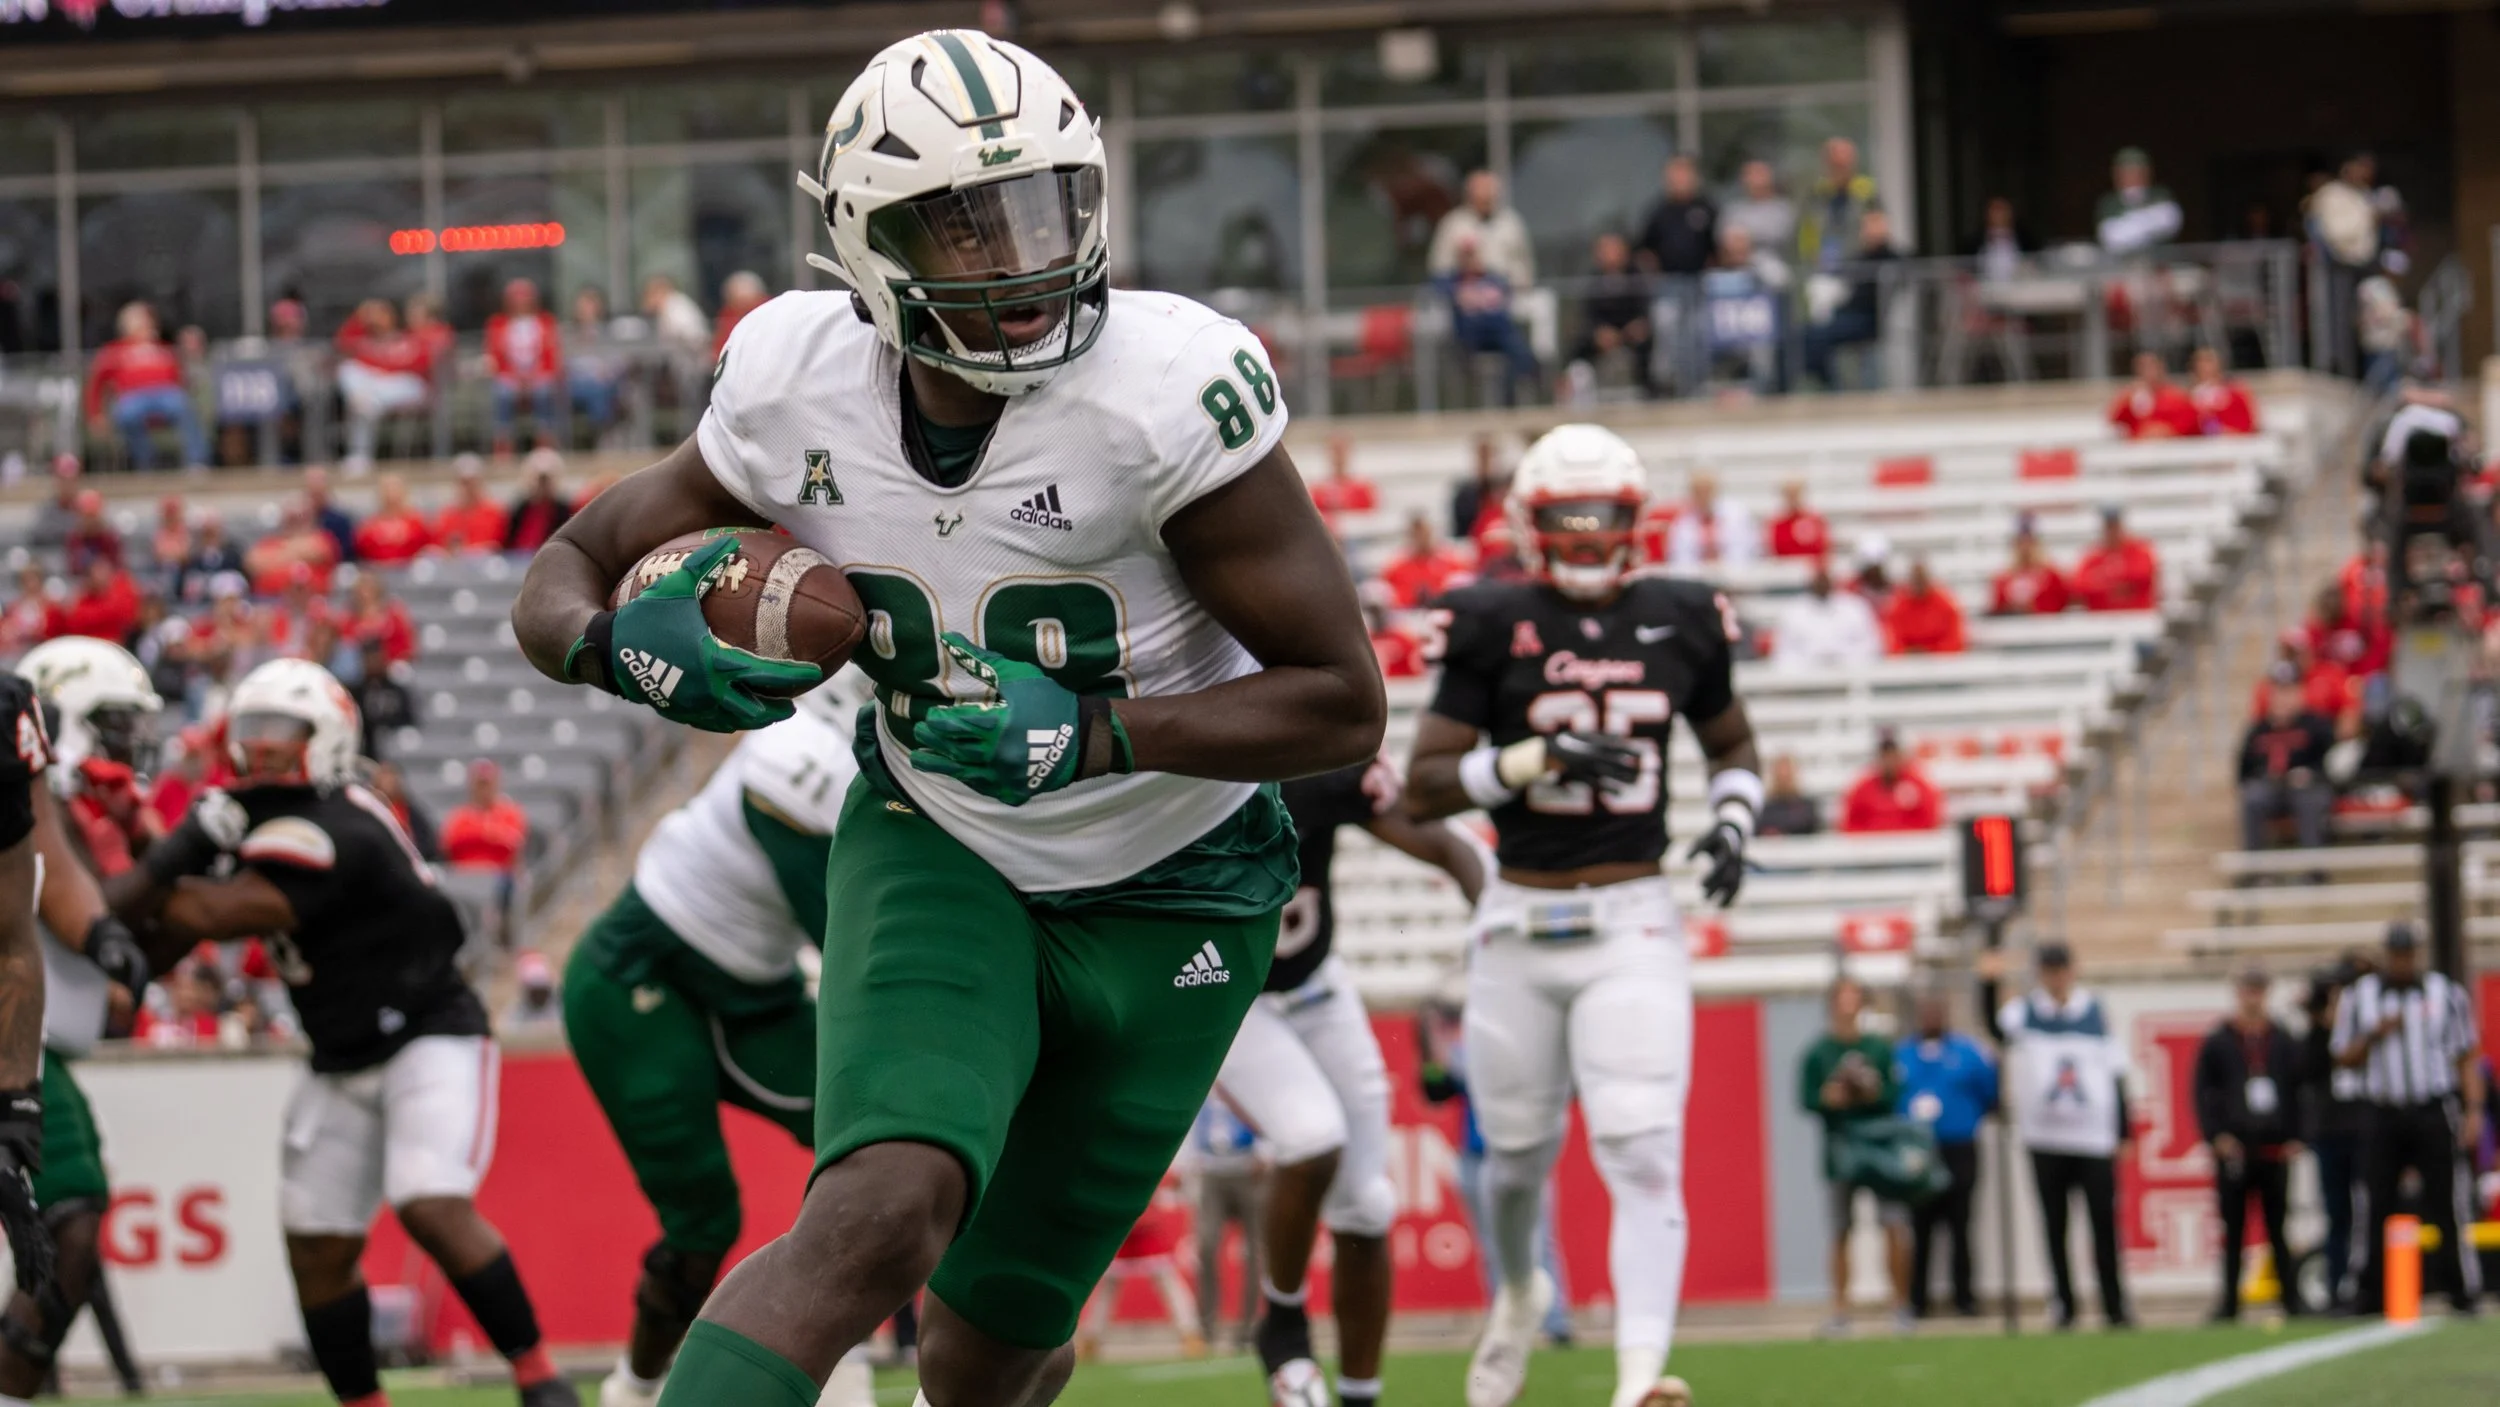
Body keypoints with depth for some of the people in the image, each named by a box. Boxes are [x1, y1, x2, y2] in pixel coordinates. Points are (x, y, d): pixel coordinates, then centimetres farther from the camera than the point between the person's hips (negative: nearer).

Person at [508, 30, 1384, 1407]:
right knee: (880, 1216, -28)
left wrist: (1094, 733, -34)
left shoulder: (1166, 391, -26)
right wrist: (635, 649, -26)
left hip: (1162, 902, -1)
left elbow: (1343, 702, -21)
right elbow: (569, 571, -1)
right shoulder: (800, 390, -14)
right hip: (936, 849, 1)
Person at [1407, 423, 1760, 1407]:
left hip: (1632, 925, 0)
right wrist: (1539, 757, -19)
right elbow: (1424, 786, -6)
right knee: (1519, 1149, 15)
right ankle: (1518, 1294, 48)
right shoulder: (1495, 628, -4)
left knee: (1643, 1155, -15)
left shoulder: (1679, 624, 3)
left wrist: (1733, 820, 0)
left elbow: (1732, 744, 20)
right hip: (1520, 921, 0)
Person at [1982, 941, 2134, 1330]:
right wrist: (1988, 984, -36)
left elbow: (2115, 1075, 10)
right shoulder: (2026, 1013, 5)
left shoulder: (2096, 1013, 8)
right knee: (2055, 1228, 4)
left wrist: (2125, 1134, 7)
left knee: (2104, 1225, -5)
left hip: (2095, 1138, 0)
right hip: (2045, 1140, 0)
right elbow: (1996, 1023, -18)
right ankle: (2063, 1306, 10)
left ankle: (2115, 1305, 0)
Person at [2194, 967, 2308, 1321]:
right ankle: (2229, 1303, 4)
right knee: (2234, 1229, 2)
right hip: (2233, 1148, -1)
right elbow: (2203, 1093, 0)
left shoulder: (2283, 1042, 10)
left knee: (2278, 1228, 4)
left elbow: (2297, 1090, 10)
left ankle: (2292, 1298, 5)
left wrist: (2295, 1138, 1)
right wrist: (2216, 1136, -11)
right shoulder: (2217, 1043, 4)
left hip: (2275, 1148, 1)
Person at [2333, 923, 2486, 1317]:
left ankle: (2463, 1291, -1)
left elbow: (2467, 1058, 7)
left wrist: (2473, 1111, -3)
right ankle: (2371, 1294, 4)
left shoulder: (2447, 995, 7)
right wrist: (2374, 1035, -9)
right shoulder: (2359, 998, 9)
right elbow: (2344, 1058, 10)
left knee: (2445, 1203, -5)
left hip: (2434, 1115, -1)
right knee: (2377, 1205, -2)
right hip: (2383, 1117, 1)